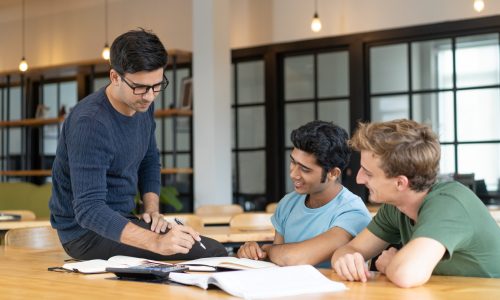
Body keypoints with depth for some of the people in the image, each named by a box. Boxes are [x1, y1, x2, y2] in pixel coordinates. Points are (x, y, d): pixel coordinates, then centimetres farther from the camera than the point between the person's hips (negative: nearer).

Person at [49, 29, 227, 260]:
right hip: (86, 232, -8)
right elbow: (89, 210, -31)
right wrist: (156, 242, -41)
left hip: (119, 221, 9)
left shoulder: (143, 105, 0)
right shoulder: (89, 123, -26)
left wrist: (152, 210, -2)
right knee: (213, 253, -21)